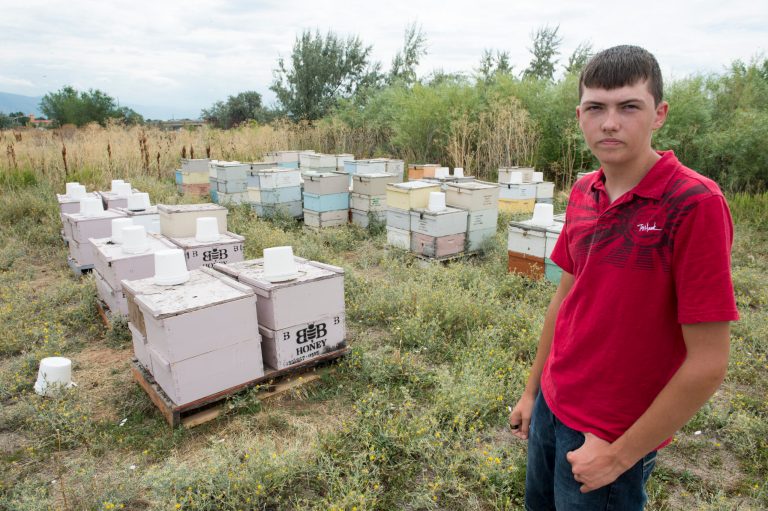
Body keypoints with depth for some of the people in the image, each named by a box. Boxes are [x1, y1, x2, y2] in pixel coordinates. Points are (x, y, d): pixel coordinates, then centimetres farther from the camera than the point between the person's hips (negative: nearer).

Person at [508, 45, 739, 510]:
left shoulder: (696, 204, -21)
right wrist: (533, 389, 11)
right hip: (552, 406, 6)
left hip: (613, 438, -6)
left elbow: (707, 364, -20)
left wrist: (620, 455, -13)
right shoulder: (583, 194, -2)